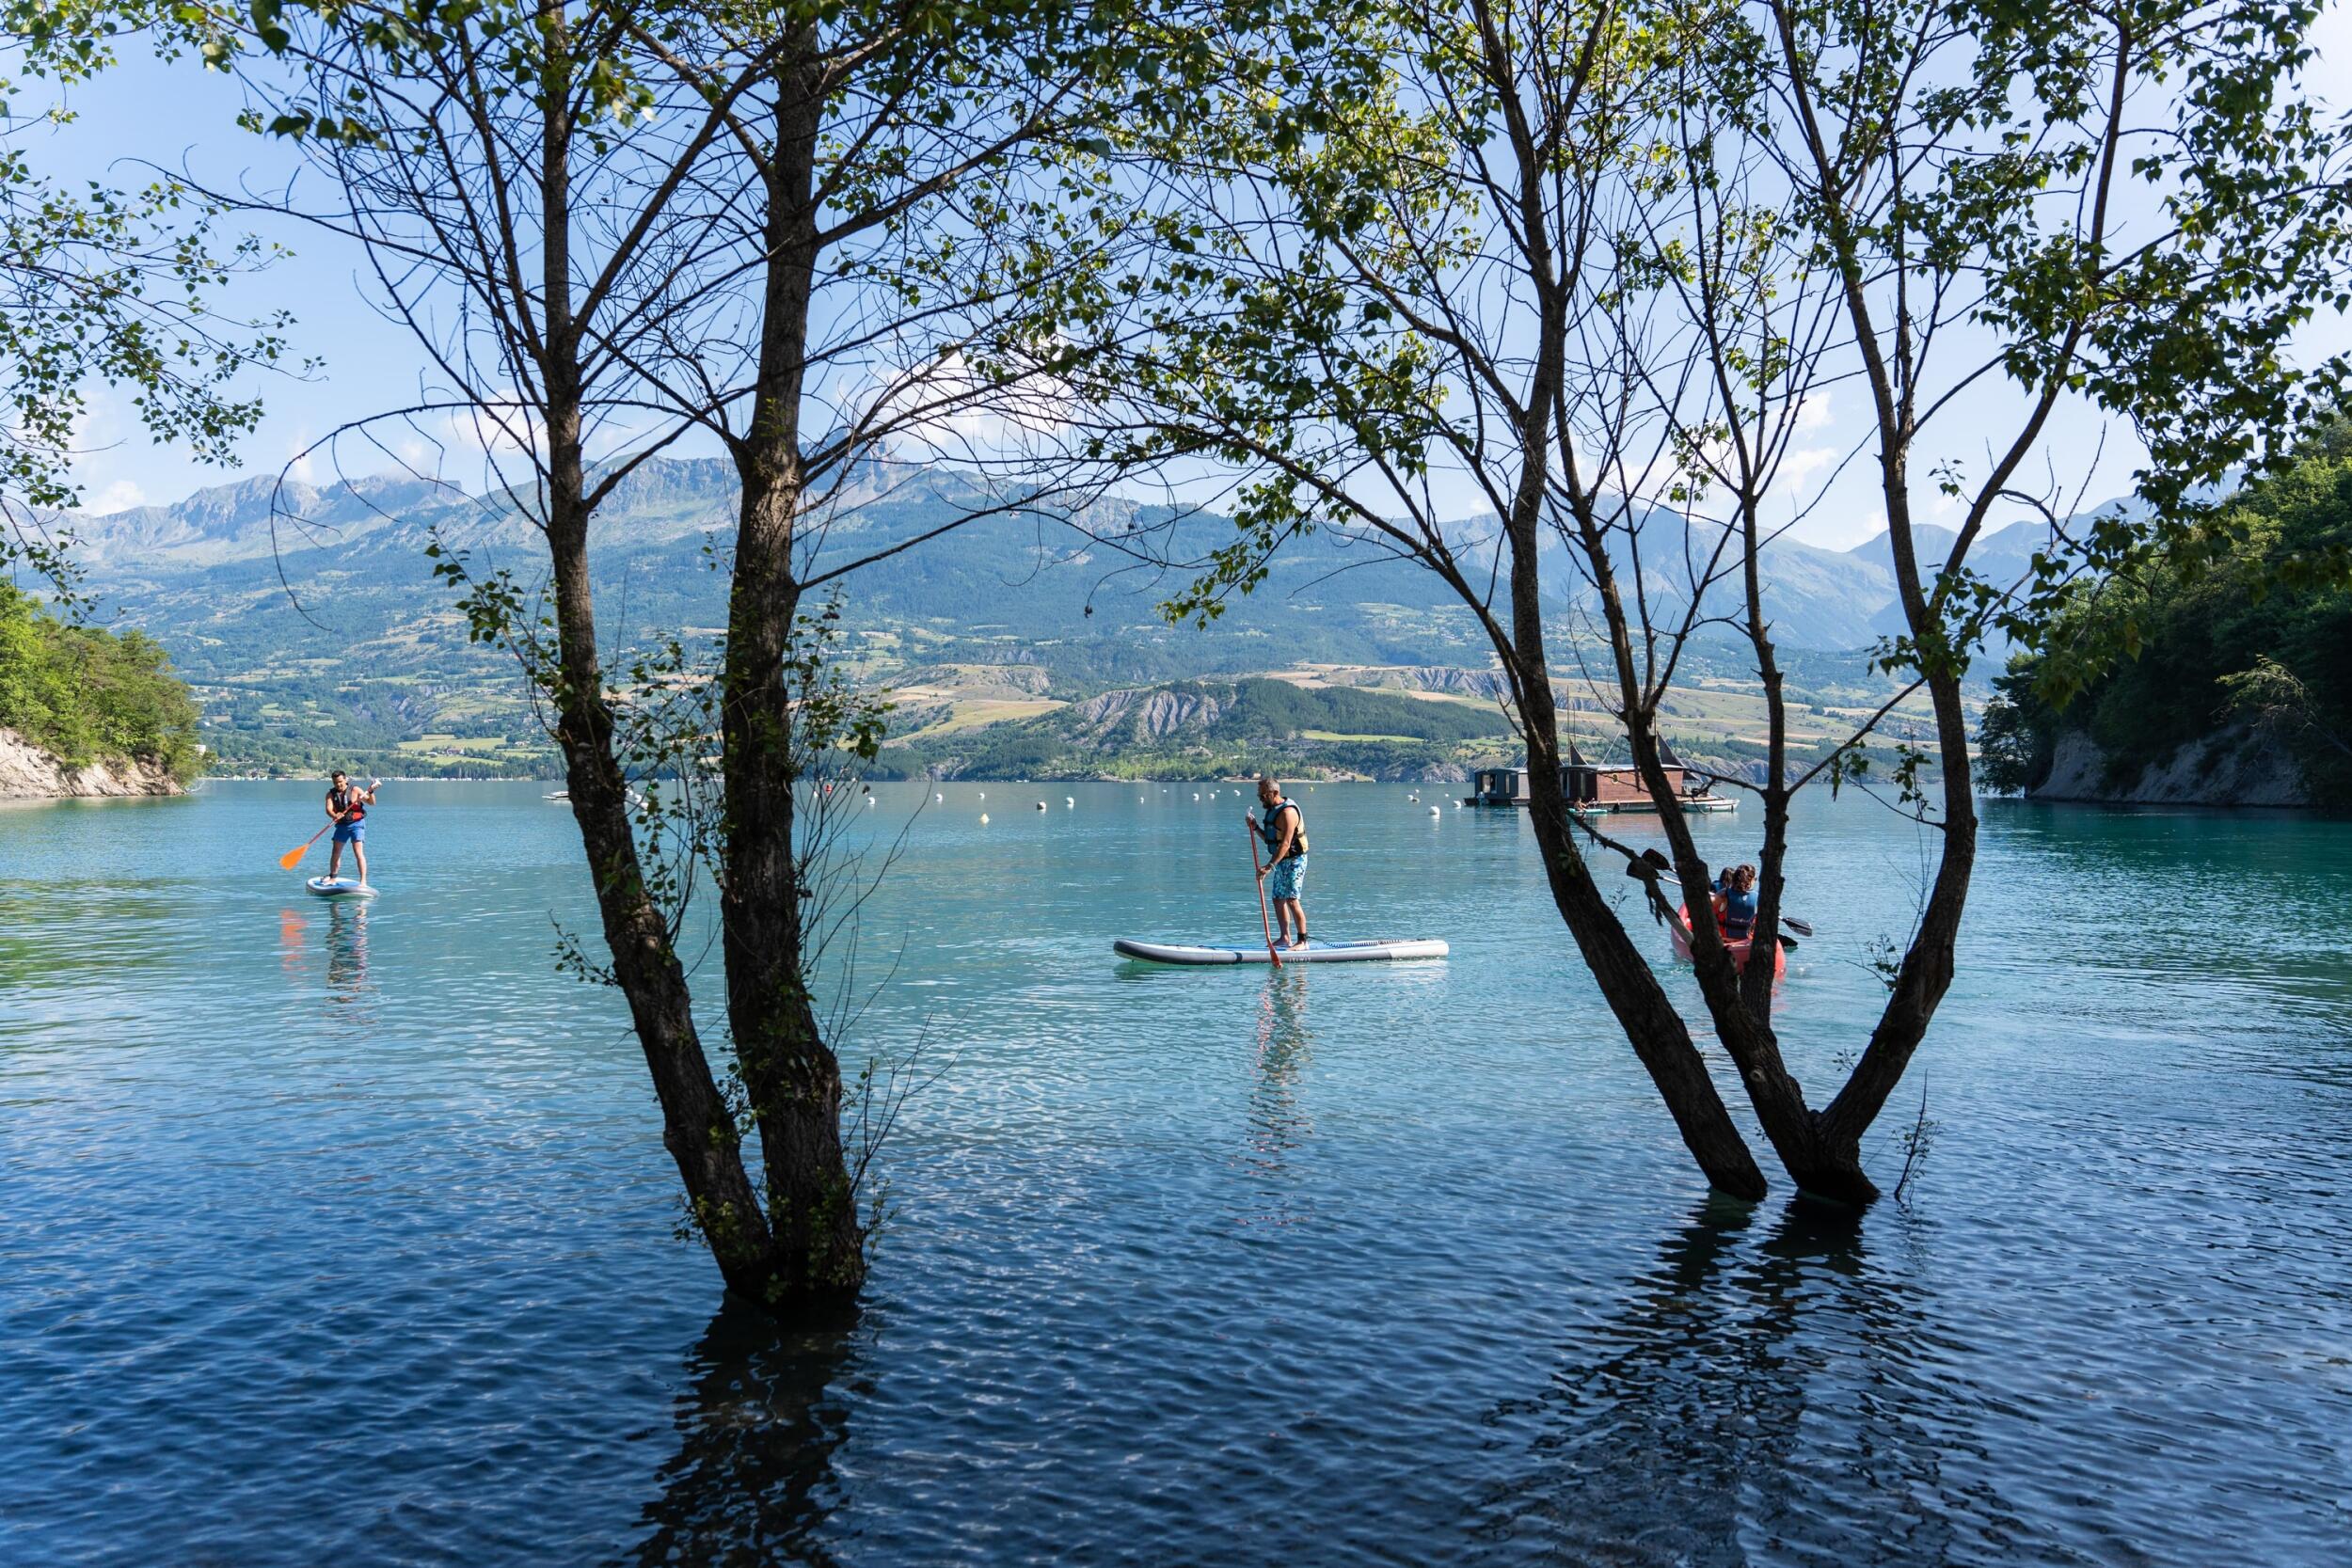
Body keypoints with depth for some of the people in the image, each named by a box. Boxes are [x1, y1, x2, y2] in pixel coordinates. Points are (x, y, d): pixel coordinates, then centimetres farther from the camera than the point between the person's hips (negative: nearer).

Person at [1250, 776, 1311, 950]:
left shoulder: (1287, 812, -19)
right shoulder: (1273, 810, 12)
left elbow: (1285, 844, -27)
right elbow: (1270, 839, 18)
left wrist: (1269, 866, -33)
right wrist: (1256, 827, 1)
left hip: (1294, 861, -10)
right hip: (1282, 862, 10)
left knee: (1291, 900, -14)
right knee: (1278, 899, 11)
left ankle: (1302, 940, -10)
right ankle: (1285, 938, 18)